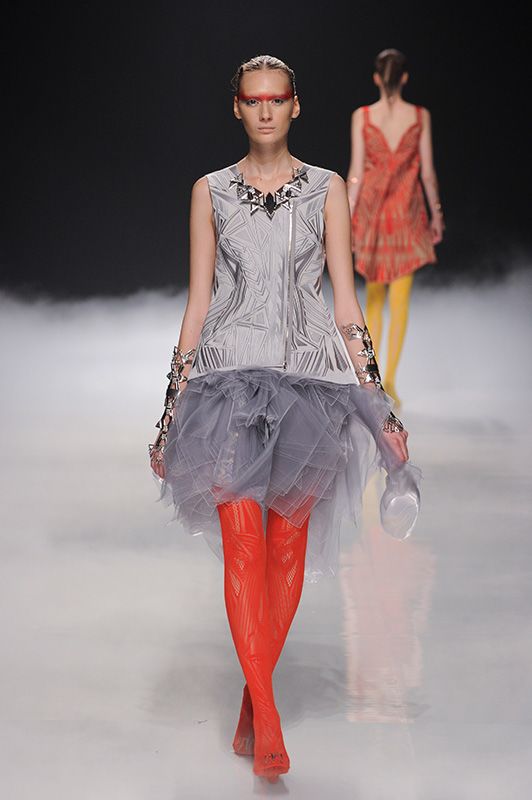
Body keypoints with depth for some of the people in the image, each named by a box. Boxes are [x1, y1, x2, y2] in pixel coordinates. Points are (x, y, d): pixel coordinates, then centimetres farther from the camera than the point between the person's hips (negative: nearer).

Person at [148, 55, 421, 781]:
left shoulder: (327, 190, 7)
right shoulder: (211, 192, 8)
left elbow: (346, 301, 5)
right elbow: (197, 303, 8)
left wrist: (380, 404, 0)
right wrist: (173, 410, 5)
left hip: (309, 376, 1)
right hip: (230, 373, 0)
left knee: (288, 546, 3)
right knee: (242, 544, -11)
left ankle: (254, 699, 18)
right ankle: (267, 717, -9)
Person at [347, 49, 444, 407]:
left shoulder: (362, 116, -4)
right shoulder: (420, 116, -3)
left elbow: (356, 172, -5)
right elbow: (427, 172, -1)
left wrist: (348, 217, 1)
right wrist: (437, 214, 10)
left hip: (370, 209, 1)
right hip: (407, 210, -1)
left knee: (374, 297, 15)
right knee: (400, 299, 3)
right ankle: (390, 378, -7)